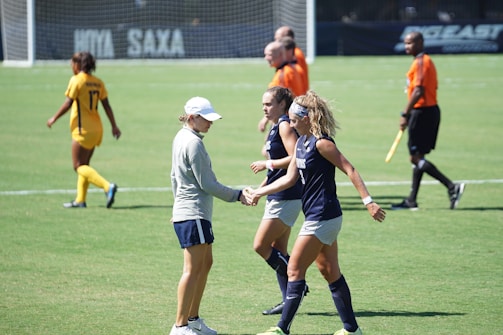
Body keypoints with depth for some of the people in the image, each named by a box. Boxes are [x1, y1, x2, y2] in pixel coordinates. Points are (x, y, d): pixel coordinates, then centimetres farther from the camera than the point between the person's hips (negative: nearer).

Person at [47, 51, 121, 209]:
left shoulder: (76, 80, -10)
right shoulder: (98, 82, 8)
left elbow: (68, 103, -13)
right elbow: (106, 105, 7)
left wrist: (54, 118, -3)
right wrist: (114, 126, 12)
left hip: (82, 129, -8)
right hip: (96, 129, 8)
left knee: (79, 166, -4)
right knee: (84, 165, 16)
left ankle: (107, 186, -21)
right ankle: (80, 200, 16)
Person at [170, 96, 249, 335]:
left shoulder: (181, 138, 14)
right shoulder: (193, 143, -17)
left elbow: (175, 177, 24)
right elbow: (207, 184, -16)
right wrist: (237, 196, -9)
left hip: (183, 211, 10)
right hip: (193, 214, -10)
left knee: (205, 263, 16)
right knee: (193, 269, -9)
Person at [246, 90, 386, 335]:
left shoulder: (321, 143, -17)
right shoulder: (301, 142, 11)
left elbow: (350, 170, -19)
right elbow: (290, 178, 14)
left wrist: (368, 202, -24)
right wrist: (258, 193, 11)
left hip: (322, 219, -10)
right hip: (320, 217, 10)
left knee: (295, 270, -5)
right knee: (330, 273, 12)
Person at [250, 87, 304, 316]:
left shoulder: (285, 125, -13)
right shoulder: (276, 127, 16)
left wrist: (267, 164, -17)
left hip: (285, 199, -10)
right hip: (278, 197, 10)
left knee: (261, 246, -8)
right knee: (277, 251, 10)